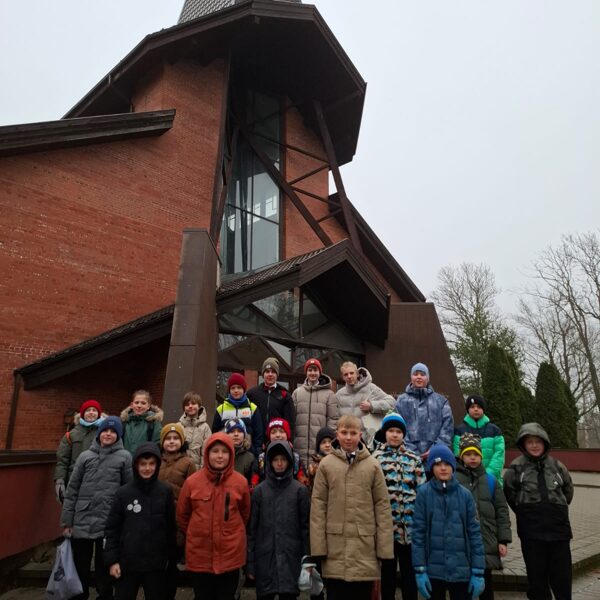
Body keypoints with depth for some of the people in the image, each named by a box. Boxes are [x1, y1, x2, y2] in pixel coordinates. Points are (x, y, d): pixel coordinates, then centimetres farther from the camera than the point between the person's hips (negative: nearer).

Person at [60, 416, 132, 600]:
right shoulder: (85, 456, 5)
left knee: (104, 568, 11)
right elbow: (72, 490, 5)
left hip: (109, 524, -2)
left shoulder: (124, 457, -2)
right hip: (82, 522, 2)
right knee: (80, 567, 14)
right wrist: (67, 521, 1)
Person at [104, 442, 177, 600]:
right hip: (127, 563, 0)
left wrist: (172, 558, 5)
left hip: (157, 564, 0)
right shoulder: (123, 493, -6)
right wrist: (112, 560, -5)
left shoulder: (165, 492, -5)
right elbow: (112, 529, -1)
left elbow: (171, 527, 1)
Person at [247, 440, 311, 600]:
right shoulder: (260, 490, 1)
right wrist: (250, 561, 0)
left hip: (290, 559, -1)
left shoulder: (300, 490, -1)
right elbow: (252, 527, 2)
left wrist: (307, 559, -3)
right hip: (264, 558, 1)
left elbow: (305, 526, 1)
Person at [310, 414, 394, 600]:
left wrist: (384, 546, -4)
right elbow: (318, 506, -1)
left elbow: (382, 507, 1)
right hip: (335, 547, 0)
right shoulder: (326, 464, -1)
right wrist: (318, 545, -5)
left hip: (365, 546, 0)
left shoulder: (373, 466, 1)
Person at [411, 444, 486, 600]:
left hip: (462, 571, 1)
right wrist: (419, 570, -8)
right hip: (433, 570, -1)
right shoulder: (424, 493, -5)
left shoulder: (465, 495, 0)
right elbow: (418, 532, -5)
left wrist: (478, 572, -3)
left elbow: (475, 533, 1)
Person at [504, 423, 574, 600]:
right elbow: (510, 494, 3)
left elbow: (568, 490, 19)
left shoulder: (557, 466, 5)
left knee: (563, 575, 7)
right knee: (536, 575, 5)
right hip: (531, 531, -2)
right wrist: (526, 512, 7)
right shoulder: (516, 467, -5)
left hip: (559, 527, 2)